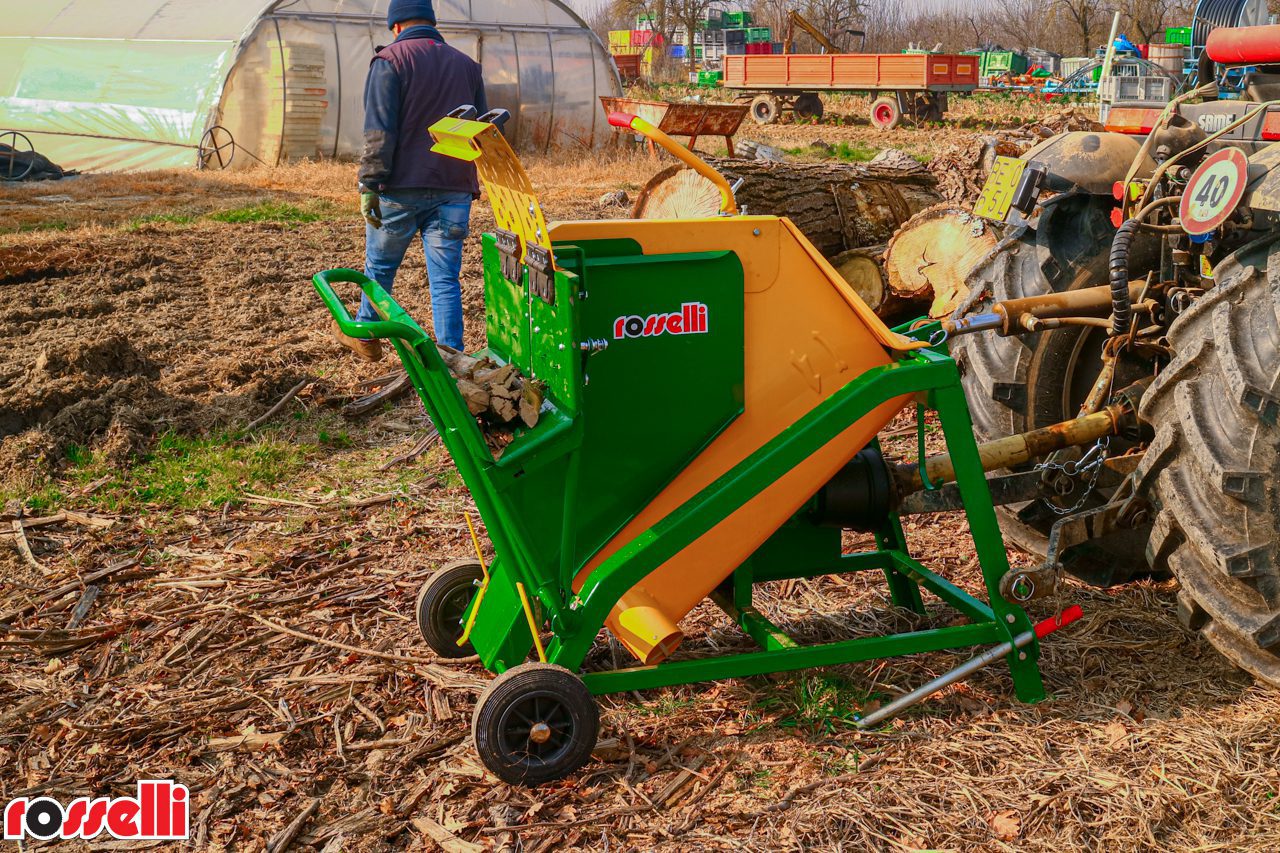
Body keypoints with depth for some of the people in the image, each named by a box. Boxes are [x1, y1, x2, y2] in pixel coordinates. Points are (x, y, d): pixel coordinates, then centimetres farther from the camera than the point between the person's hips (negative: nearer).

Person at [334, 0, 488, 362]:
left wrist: (370, 184, -12)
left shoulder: (390, 60, -3)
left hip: (401, 189, -3)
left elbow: (379, 131, -12)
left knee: (380, 266, 15)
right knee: (446, 279, 3)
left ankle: (364, 336, 33)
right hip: (454, 190, 3)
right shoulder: (467, 65, 13)